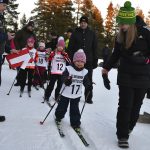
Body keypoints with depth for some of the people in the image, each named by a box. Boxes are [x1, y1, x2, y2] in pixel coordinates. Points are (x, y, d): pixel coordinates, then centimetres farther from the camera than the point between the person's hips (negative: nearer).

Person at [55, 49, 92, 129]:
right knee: (62, 107, 13)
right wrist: (67, 80, -43)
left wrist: (89, 86, -22)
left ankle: (75, 122, 21)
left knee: (75, 109, 9)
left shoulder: (85, 72, -1)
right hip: (66, 93, -2)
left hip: (76, 95, 2)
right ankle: (58, 116, 38)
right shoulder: (69, 69, -13)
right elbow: (64, 77, -21)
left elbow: (86, 81, -2)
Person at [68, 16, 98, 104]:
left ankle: (89, 98, 16)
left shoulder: (92, 34, 6)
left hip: (89, 61, 1)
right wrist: (70, 59, -7)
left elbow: (95, 48, 5)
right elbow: (70, 47, 1)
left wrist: (95, 60, 0)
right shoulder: (75, 33, 3)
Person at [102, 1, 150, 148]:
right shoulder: (120, 36, 1)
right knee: (125, 105, -4)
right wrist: (107, 68, 17)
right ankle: (122, 135, 4)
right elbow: (116, 54, 14)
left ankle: (128, 128, 30)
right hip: (125, 75, 1)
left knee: (136, 105, 10)